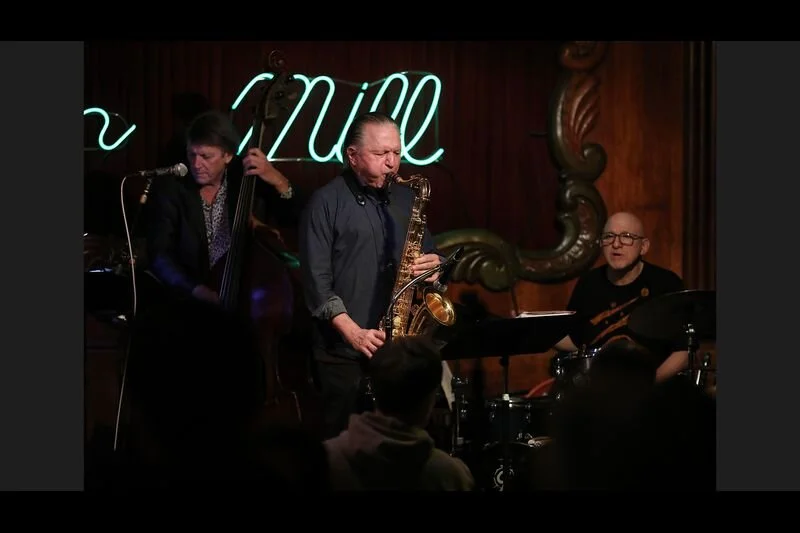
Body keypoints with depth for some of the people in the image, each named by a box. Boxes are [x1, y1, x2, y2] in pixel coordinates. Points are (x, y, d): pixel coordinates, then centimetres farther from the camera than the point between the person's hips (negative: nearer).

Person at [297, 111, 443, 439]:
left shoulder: (406, 199, 15)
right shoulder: (326, 202, -3)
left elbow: (429, 254, 24)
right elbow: (316, 280, -9)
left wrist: (434, 265, -1)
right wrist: (353, 332, -17)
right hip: (345, 351, -5)